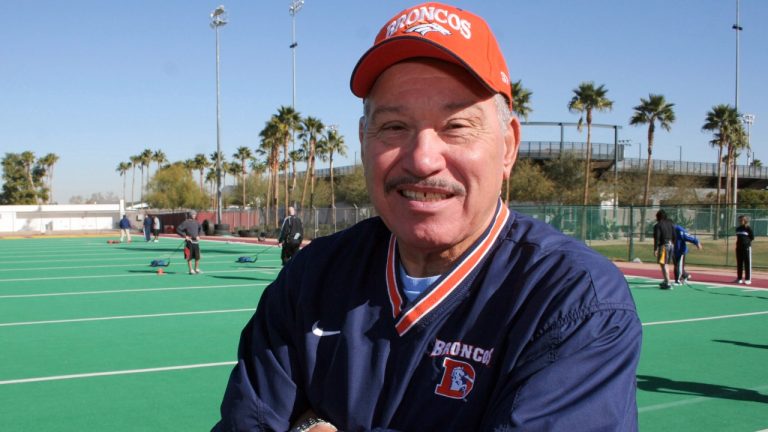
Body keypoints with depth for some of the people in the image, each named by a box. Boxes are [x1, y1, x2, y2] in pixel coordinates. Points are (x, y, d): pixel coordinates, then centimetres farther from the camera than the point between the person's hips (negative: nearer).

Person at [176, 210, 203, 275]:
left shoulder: (196, 222, 11)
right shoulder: (185, 223, -6)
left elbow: (200, 229, 23)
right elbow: (178, 229, -8)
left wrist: (199, 235, 7)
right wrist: (185, 236, -14)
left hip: (196, 241, 5)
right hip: (189, 242, -5)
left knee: (197, 256, 7)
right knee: (189, 257, 0)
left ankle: (197, 269, 21)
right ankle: (191, 270, 7)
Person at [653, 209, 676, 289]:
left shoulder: (658, 225, -6)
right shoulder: (671, 224, 14)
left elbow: (656, 238, -12)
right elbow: (674, 236, 14)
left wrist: (655, 249, -11)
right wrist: (673, 246, 20)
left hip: (663, 245, -8)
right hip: (671, 245, 8)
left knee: (663, 264, -8)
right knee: (665, 264, 20)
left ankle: (668, 283, -16)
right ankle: (666, 281, 29)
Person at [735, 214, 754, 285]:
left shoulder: (748, 228, -6)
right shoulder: (738, 228, 12)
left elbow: (752, 237, -5)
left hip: (747, 247, -6)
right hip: (739, 247, 6)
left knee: (747, 263, -3)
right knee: (739, 263, 10)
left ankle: (748, 279, 0)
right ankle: (739, 278, 17)